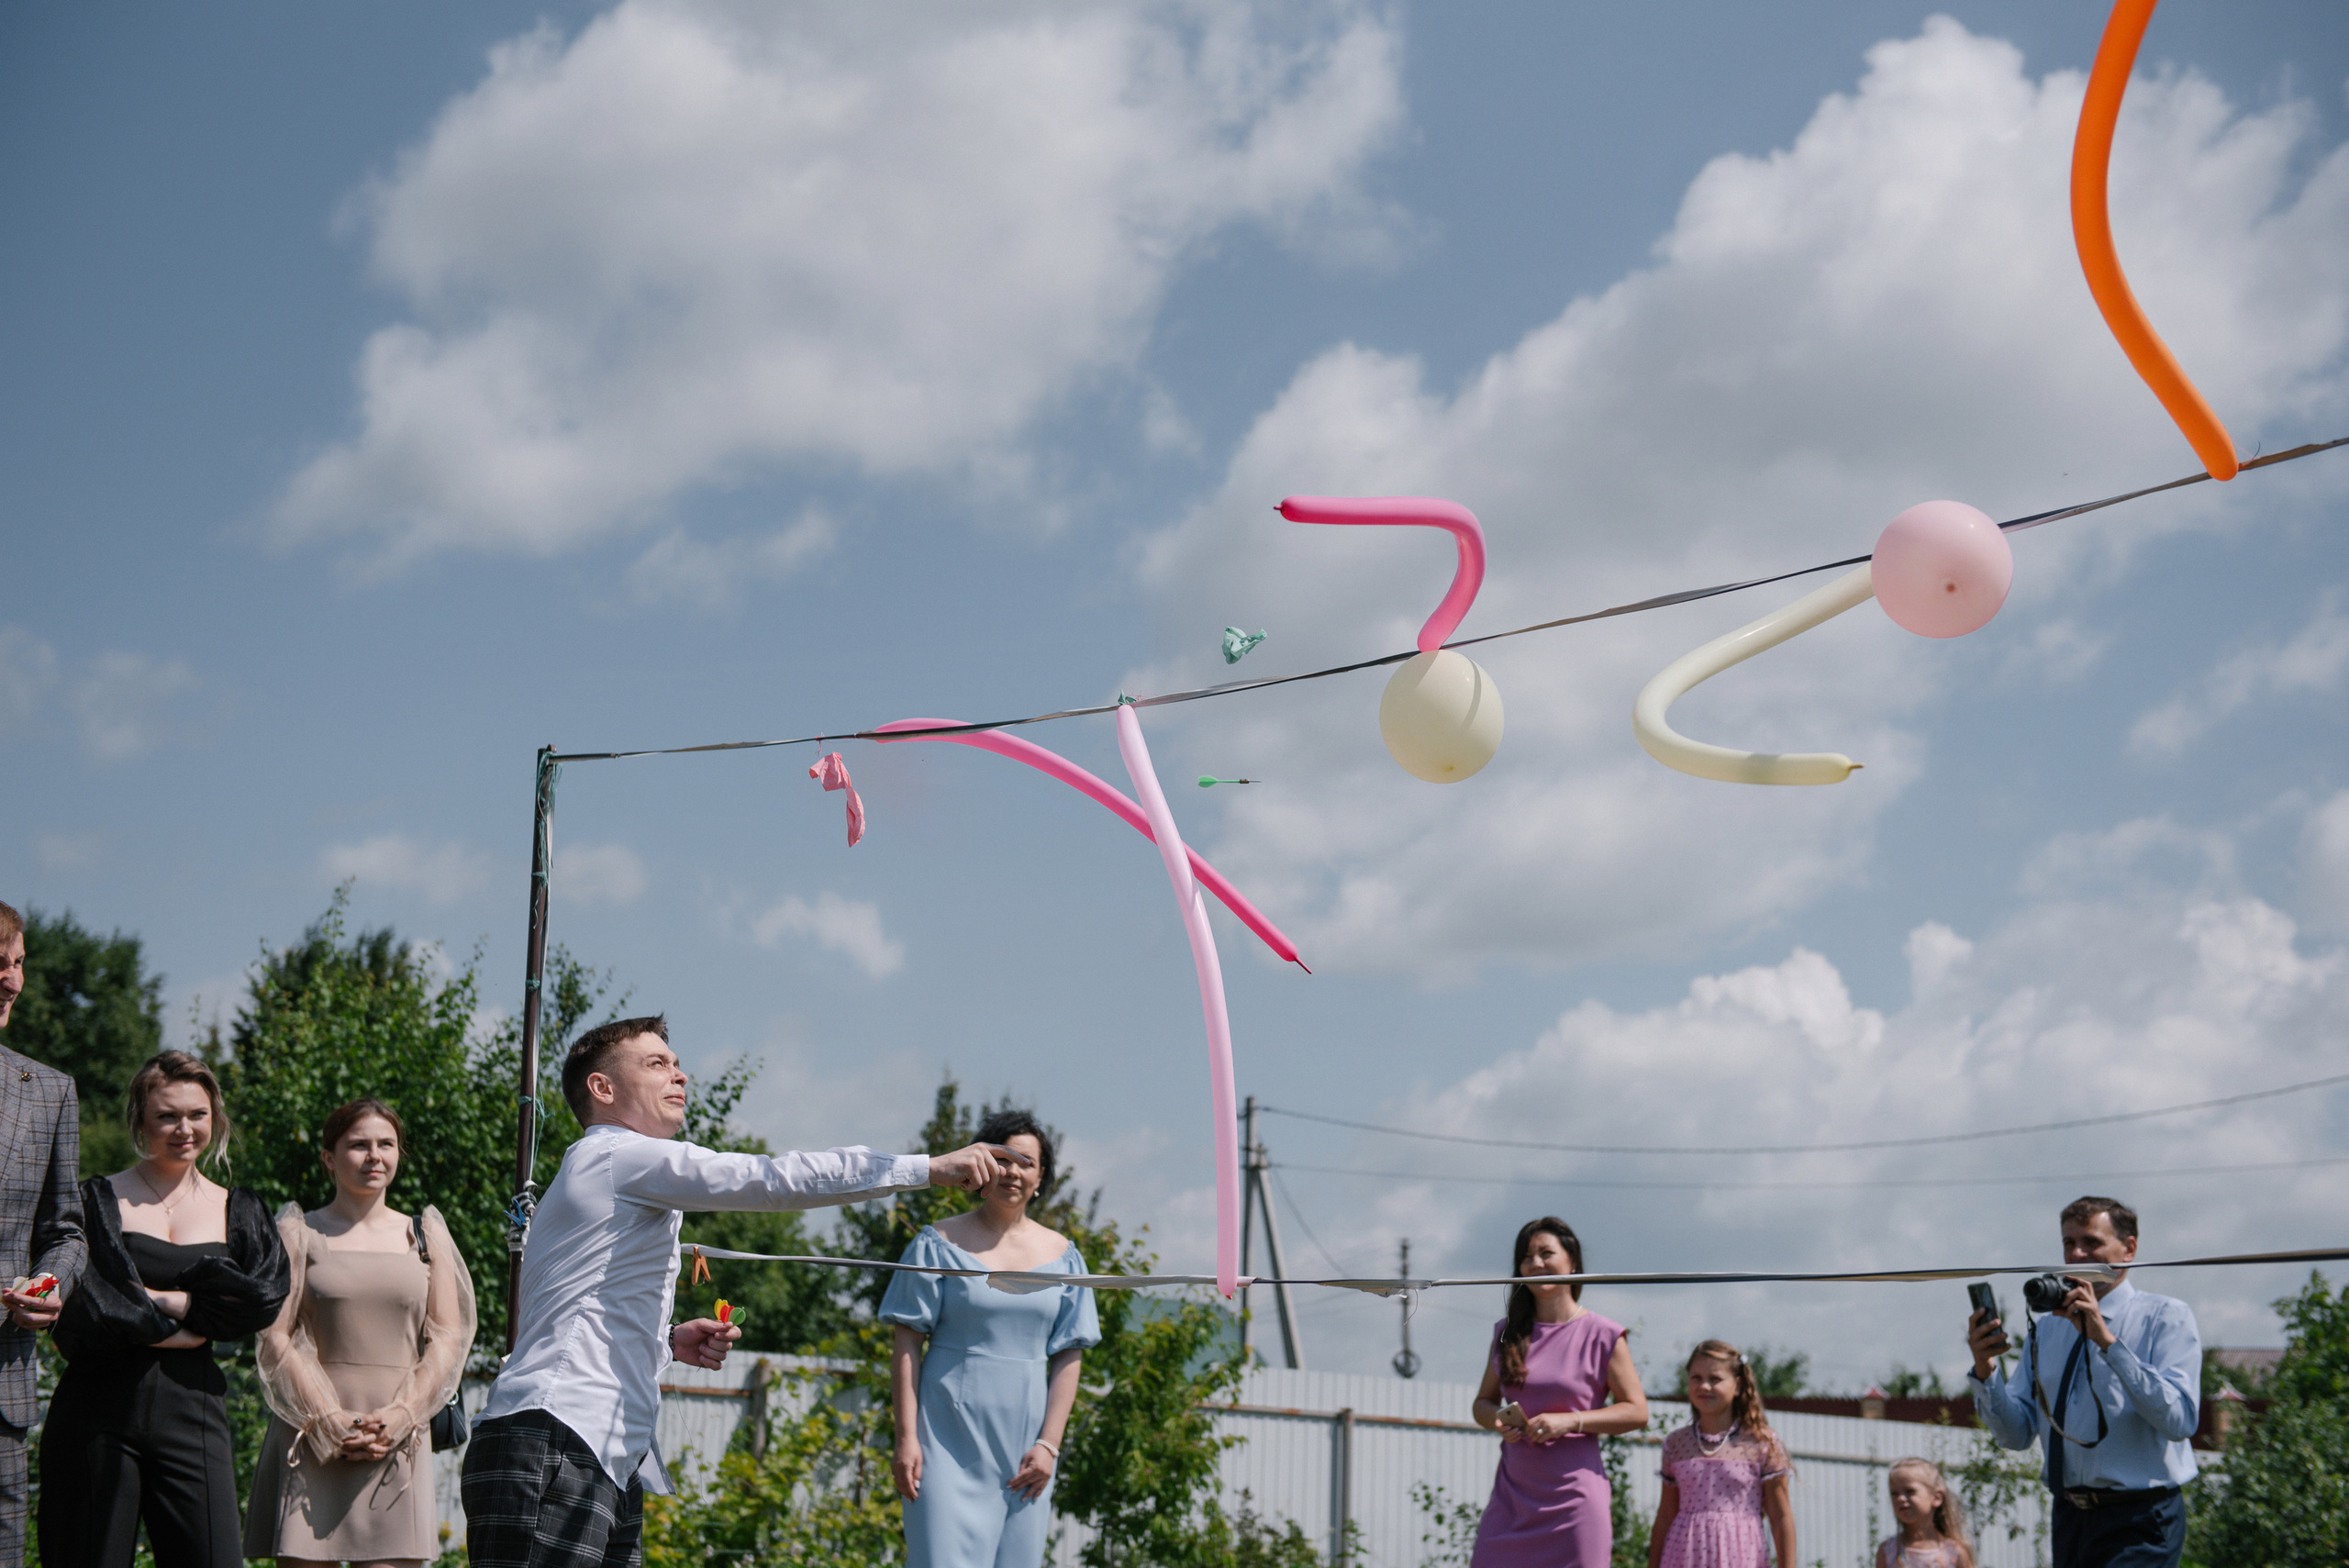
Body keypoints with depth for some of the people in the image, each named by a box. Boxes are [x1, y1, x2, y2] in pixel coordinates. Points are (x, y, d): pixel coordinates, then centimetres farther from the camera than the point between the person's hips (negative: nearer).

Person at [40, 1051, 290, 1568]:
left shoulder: (237, 1211, 13)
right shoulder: (99, 1200, 5)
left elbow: (265, 1297, -4)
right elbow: (79, 1313, -7)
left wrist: (164, 1301, -8)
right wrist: (167, 1330, -8)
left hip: (193, 1410, 2)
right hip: (100, 1407, -2)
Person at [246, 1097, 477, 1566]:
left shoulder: (424, 1235, 15)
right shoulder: (299, 1232, 9)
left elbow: (448, 1339, 9)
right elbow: (275, 1337, 0)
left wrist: (401, 1415, -6)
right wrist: (328, 1420, -11)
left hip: (399, 1439, 2)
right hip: (312, 1439, -1)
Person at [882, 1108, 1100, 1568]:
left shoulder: (1060, 1255, 8)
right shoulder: (939, 1244, 0)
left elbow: (1069, 1357, 6)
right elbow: (907, 1345, -1)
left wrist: (1048, 1444, -2)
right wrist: (906, 1438, -8)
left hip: (1022, 1448, 3)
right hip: (948, 1440, -3)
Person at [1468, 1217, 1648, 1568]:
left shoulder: (1602, 1336, -2)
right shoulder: (1507, 1333, 11)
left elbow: (1636, 1411, -3)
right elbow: (1483, 1401, 19)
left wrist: (1570, 1421, -15)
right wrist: (1497, 1419, -5)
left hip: (1573, 1496, -4)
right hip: (1513, 1497, 4)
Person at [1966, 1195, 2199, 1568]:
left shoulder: (2165, 1318, -1)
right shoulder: (2046, 1329, 13)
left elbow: (2180, 1421, -16)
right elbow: (2016, 1434, 9)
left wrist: (2108, 1341, -19)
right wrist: (1986, 1371, -8)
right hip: (2070, 1520, 5)